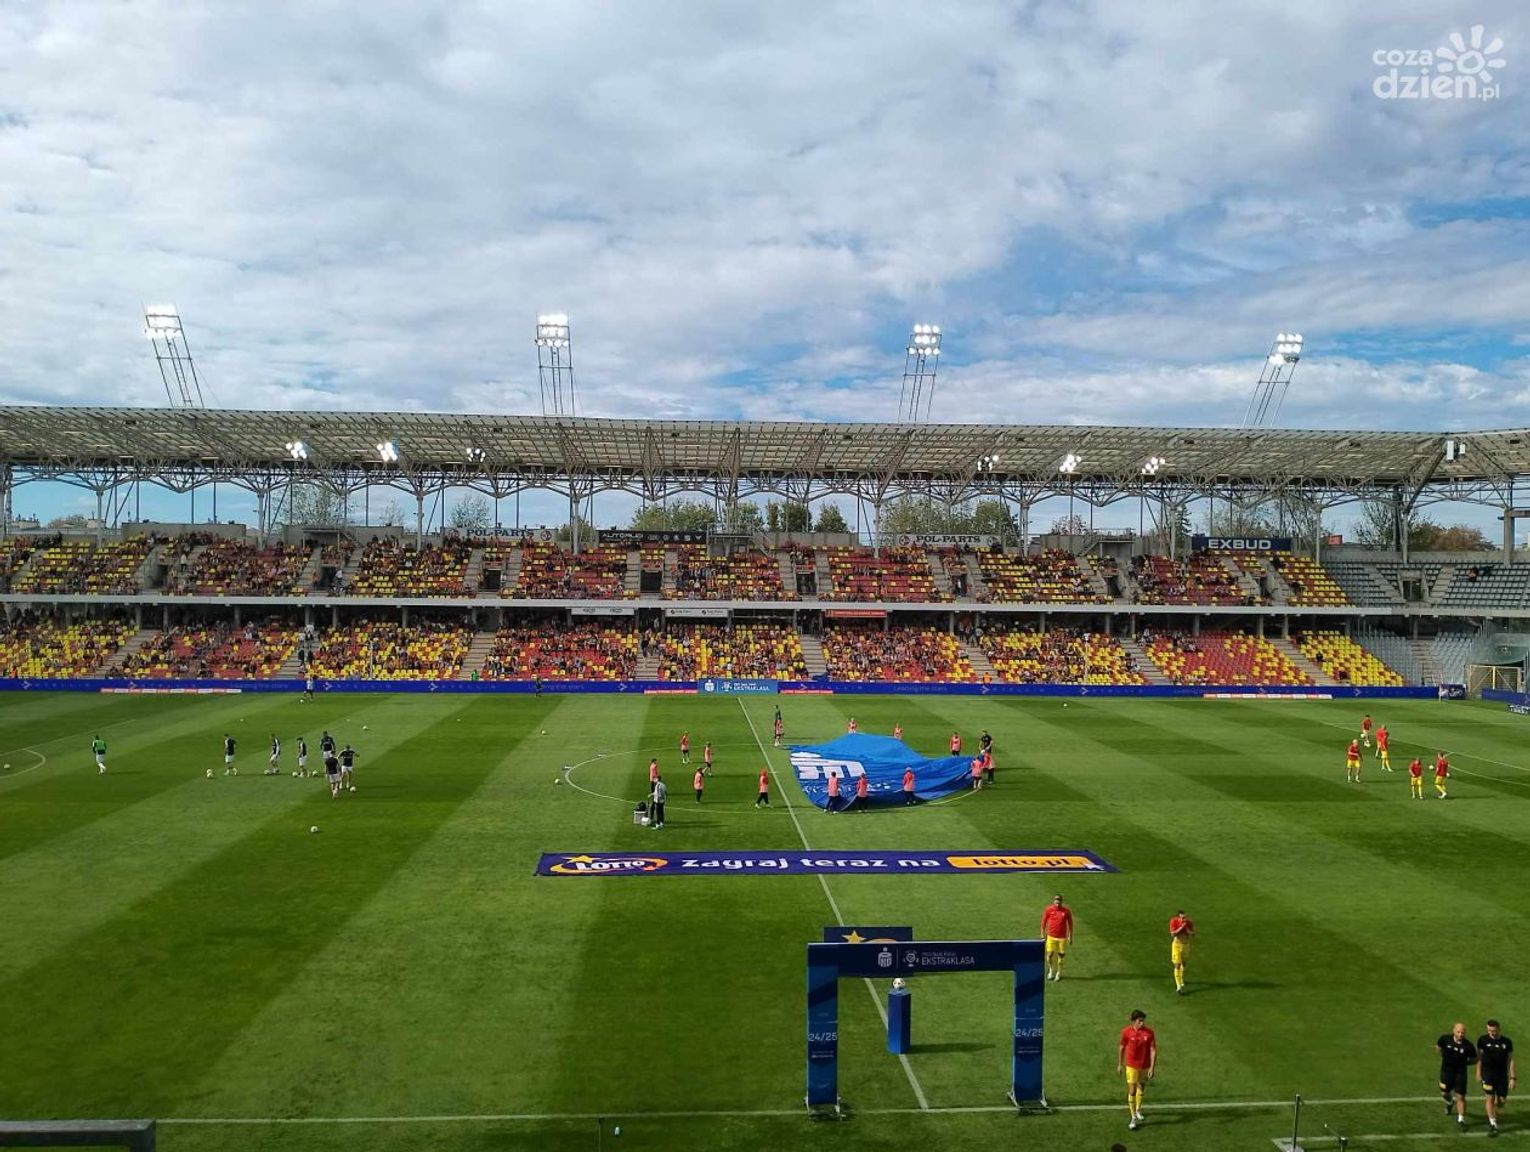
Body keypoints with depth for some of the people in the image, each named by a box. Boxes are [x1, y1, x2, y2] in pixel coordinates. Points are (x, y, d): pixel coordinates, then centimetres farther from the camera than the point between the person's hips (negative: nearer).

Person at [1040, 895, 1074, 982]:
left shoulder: (1067, 911, -5)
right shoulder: (1048, 909, -6)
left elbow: (1070, 924, 4)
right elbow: (1043, 922, 4)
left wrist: (1071, 937, 6)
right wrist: (1043, 934, 5)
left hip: (1062, 937, 0)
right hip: (1051, 936, 0)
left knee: (1061, 955, 6)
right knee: (1050, 955, -1)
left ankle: (1059, 972, 28)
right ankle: (1051, 970, 27)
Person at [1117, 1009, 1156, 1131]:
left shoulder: (1149, 1032, -14)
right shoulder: (1126, 1032, -14)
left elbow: (1153, 1050, -9)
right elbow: (1121, 1048, 0)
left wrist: (1152, 1067, -14)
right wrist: (1119, 1065, 6)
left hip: (1145, 1066, 2)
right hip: (1131, 1066, -2)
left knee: (1141, 1087, 20)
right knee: (1132, 1091, -7)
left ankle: (1138, 1110, 42)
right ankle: (1133, 1118, 1)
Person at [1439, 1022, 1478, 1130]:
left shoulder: (1468, 1046, -15)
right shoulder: (1445, 1039, -12)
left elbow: (1475, 1059, 0)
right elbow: (1438, 1046, 9)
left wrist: (1465, 1062, -10)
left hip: (1460, 1072, -2)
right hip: (1446, 1070, 2)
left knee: (1460, 1096, -2)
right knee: (1444, 1093, 13)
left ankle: (1461, 1120, 12)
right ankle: (1450, 1102, 49)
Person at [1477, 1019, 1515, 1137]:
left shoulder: (1507, 1042, -3)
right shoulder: (1483, 1040, -5)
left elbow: (1510, 1060, 2)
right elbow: (1479, 1056, 3)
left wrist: (1512, 1078, 0)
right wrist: (1478, 1073, 3)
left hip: (1502, 1075, 1)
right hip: (1488, 1074, -1)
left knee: (1501, 1101, 6)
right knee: (1490, 1098, -10)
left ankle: (1493, 1116, 37)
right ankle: (1493, 1125, -3)